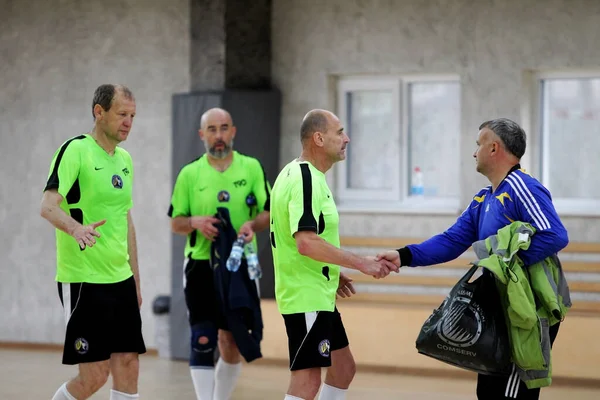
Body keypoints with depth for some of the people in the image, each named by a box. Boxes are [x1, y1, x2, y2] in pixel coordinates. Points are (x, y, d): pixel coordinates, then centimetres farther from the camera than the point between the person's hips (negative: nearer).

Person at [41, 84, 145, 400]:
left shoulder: (124, 159, 13)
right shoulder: (75, 150, -10)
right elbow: (48, 206, -21)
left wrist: (135, 279, 20)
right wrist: (76, 228, -41)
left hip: (121, 280, 7)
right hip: (82, 280, -7)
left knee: (128, 367, 3)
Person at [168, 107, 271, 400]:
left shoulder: (251, 167, 4)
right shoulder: (189, 174, 3)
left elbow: (268, 212, 3)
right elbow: (175, 222, 6)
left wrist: (253, 224, -19)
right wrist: (195, 222, -16)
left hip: (240, 266, 1)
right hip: (201, 266, -1)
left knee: (232, 343, 8)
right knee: (203, 340, -10)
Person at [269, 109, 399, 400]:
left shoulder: (298, 174, 13)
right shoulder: (306, 179, -19)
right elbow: (306, 242, -29)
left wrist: (331, 274, 20)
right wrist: (361, 263, -25)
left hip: (318, 296, 11)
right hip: (307, 298, -11)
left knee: (343, 368, 17)